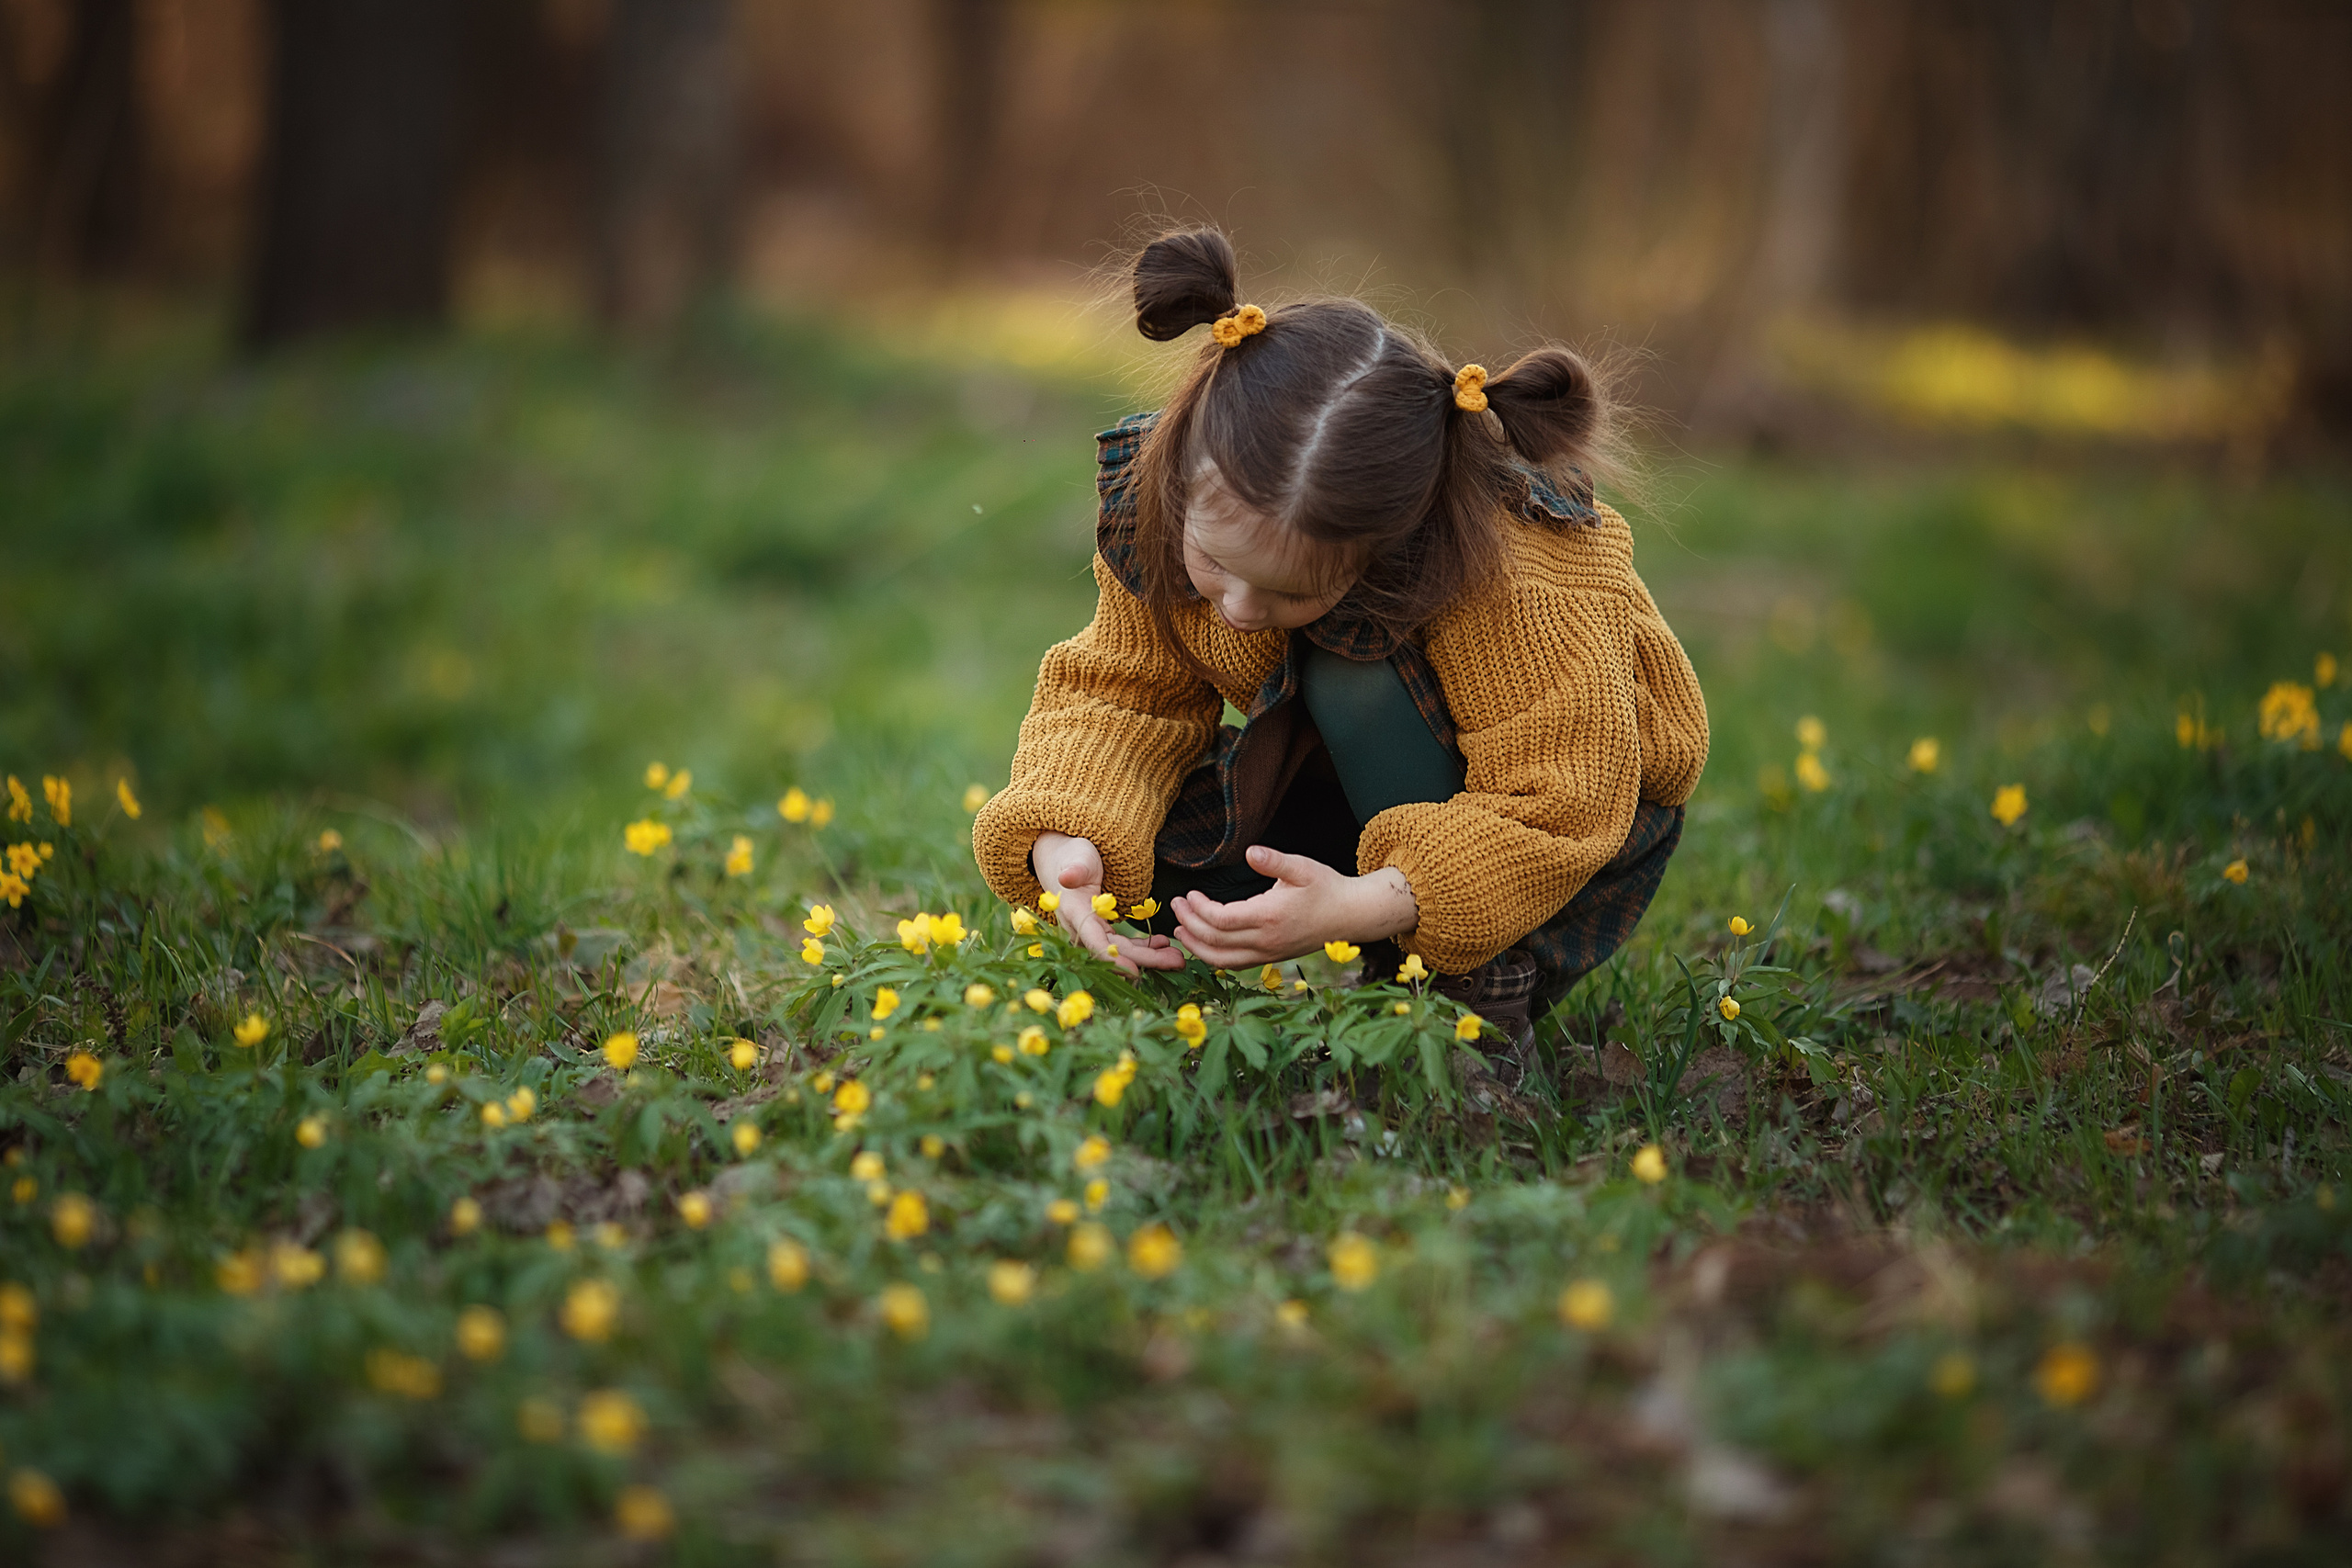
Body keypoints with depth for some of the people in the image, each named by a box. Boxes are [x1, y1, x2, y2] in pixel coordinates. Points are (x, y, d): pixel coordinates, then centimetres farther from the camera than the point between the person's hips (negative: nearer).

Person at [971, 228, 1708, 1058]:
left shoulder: (1515, 576, -40)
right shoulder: (1152, 504, -25)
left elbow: (1557, 809, -36)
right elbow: (1119, 690, -14)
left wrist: (1360, 906, -51)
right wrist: (1063, 842, -36)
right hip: (1367, 773, 5)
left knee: (1357, 671, -35)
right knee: (1140, 845, -21)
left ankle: (1478, 994, -20)